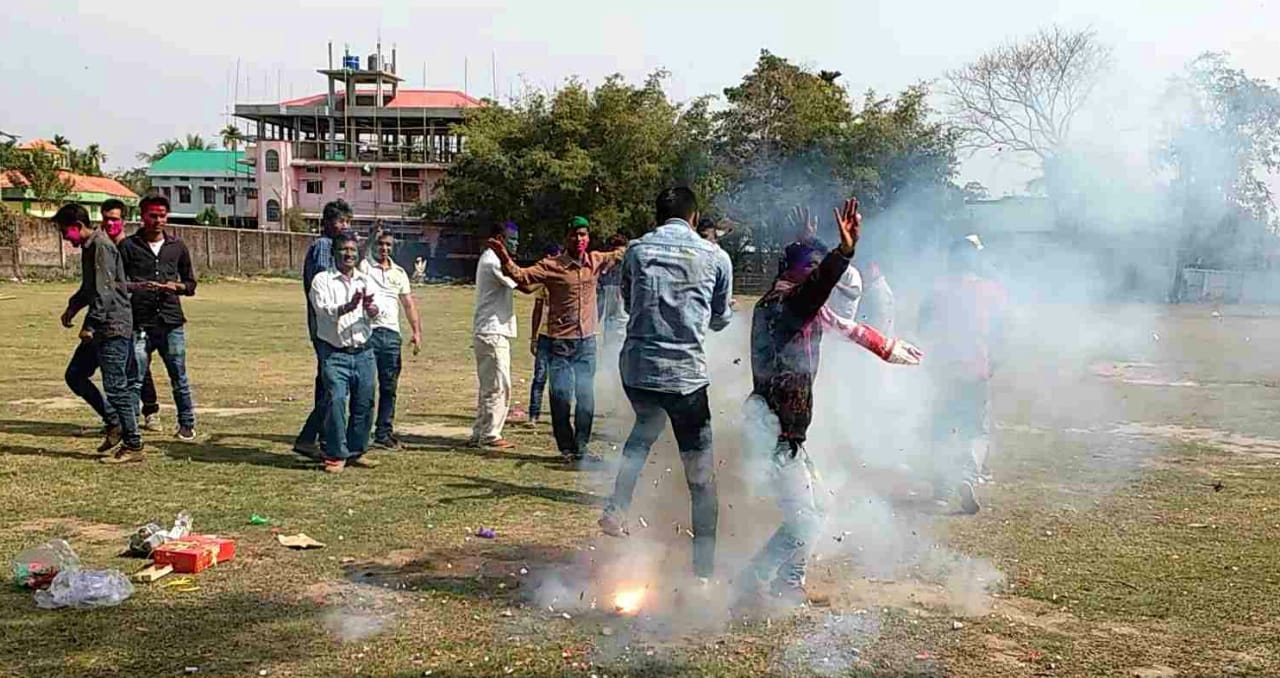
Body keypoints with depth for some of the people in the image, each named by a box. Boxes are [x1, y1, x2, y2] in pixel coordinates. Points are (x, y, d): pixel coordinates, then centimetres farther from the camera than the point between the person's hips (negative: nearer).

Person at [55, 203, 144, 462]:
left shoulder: (101, 246, -15)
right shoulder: (88, 247, 16)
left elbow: (104, 291, -22)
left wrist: (90, 325, -23)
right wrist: (73, 306, 16)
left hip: (113, 326, -10)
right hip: (101, 329, 10)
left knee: (116, 387, -6)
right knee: (75, 375, 14)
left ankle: (133, 446, 1)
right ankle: (114, 423, 20)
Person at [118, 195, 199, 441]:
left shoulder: (177, 247, 13)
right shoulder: (128, 246, 5)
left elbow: (191, 285, 17)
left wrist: (176, 287, -4)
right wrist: (136, 287, -16)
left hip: (171, 322, 2)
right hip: (140, 324, -2)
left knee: (179, 378, 6)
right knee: (134, 379, -4)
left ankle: (187, 425, 18)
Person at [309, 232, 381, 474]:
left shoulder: (365, 281, 12)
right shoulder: (322, 280, 1)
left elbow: (376, 311, -3)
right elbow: (324, 310, -15)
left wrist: (372, 307, -28)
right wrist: (347, 307, -34)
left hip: (364, 352, 4)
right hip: (335, 353, -4)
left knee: (364, 404, 6)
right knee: (336, 402, -13)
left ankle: (356, 452, 20)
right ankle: (335, 455, -4)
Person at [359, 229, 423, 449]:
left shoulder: (399, 273, 17)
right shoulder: (363, 266, 4)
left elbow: (409, 304, 16)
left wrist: (417, 331, 8)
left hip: (391, 333, 5)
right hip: (367, 331, -5)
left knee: (389, 386, 7)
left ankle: (384, 432, 16)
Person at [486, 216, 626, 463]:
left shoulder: (596, 261, 3)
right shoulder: (552, 266, -9)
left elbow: (621, 254, 20)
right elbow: (522, 276, -17)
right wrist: (505, 259, -32)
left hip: (587, 341, 4)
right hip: (560, 342, -4)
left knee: (586, 397, 8)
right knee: (561, 396, -1)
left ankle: (581, 447, 20)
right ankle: (567, 448, 13)